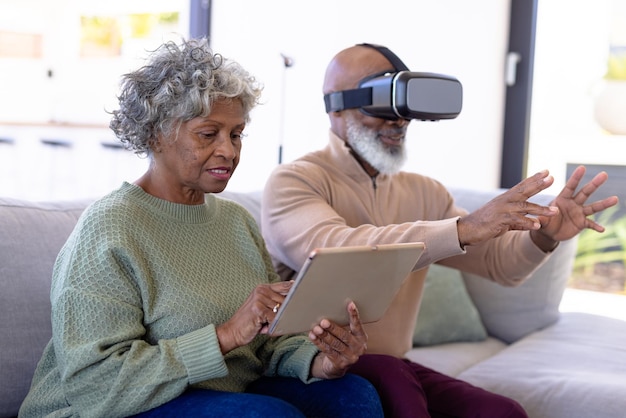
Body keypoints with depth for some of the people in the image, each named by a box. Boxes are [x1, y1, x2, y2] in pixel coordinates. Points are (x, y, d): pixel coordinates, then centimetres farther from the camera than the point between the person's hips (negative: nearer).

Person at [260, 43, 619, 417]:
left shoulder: (423, 192, 11)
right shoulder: (293, 182, -9)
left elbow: (499, 263, 7)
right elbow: (331, 252, -29)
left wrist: (542, 237, -17)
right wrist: (463, 228, -35)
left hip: (394, 369, 5)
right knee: (392, 382, -34)